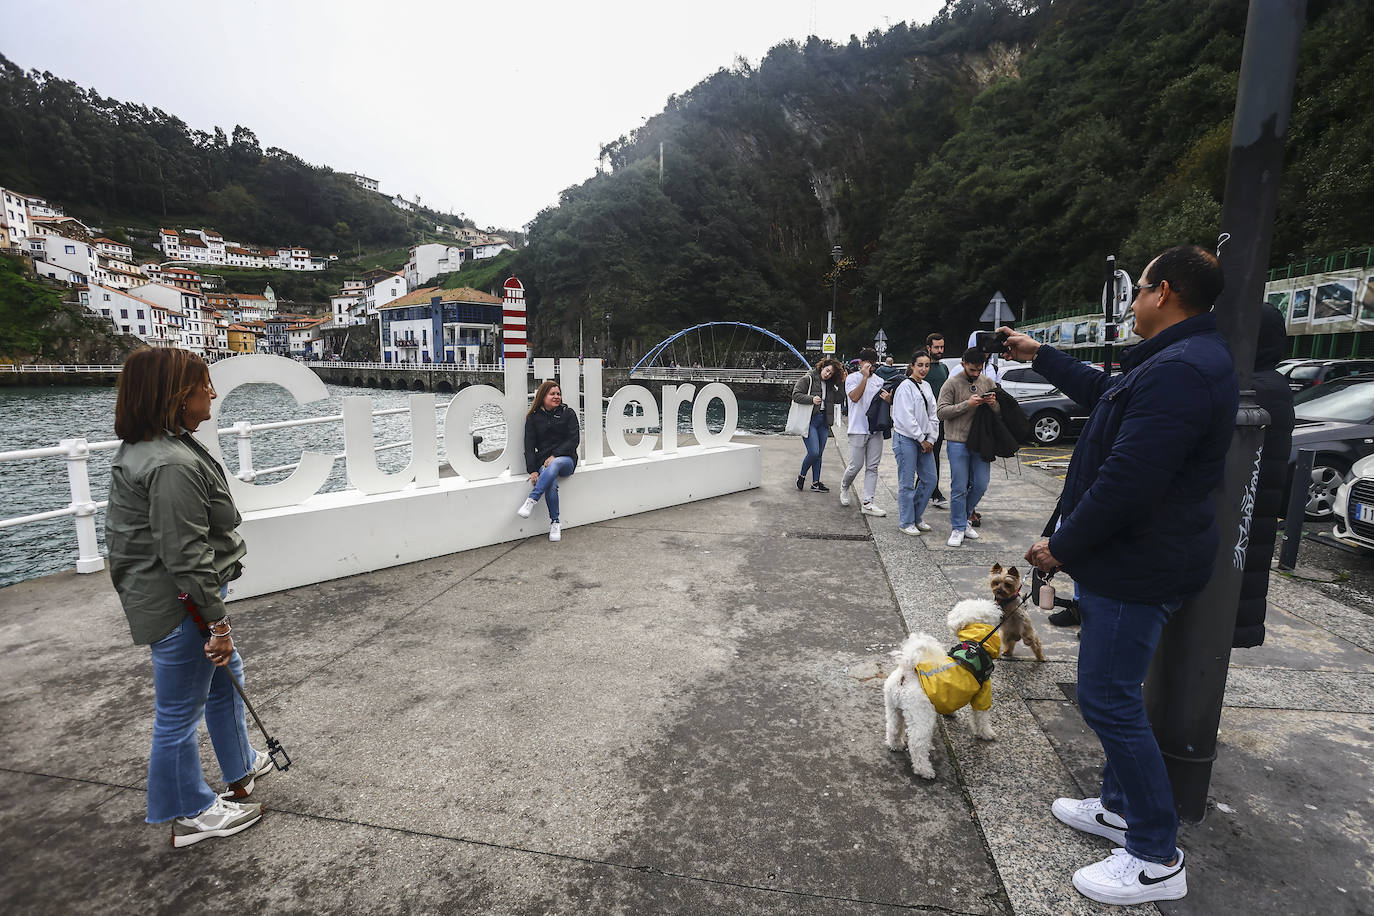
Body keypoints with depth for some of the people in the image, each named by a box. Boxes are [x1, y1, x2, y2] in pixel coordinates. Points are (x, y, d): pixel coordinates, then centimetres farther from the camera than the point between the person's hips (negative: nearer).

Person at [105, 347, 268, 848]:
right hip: (179, 606, -11)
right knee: (180, 712, 6)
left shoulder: (140, 450, 8)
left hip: (168, 594, 11)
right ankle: (192, 815, 26)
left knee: (225, 676, 25)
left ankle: (241, 767, 44)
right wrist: (217, 621, -20)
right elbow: (186, 556, -27)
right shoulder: (173, 465, -27)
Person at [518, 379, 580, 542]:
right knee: (551, 484, -32)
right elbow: (529, 446, 4)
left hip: (565, 459, -1)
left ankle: (531, 500, -40)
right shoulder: (533, 418, 9)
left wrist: (555, 456, -15)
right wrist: (532, 470, -10)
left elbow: (574, 440, -2)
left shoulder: (568, 413, 6)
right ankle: (555, 523, -22)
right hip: (543, 461, 1)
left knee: (554, 465, -38)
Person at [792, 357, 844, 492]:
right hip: (809, 420, -6)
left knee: (819, 454, 9)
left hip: (823, 421, 6)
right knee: (814, 452, -13)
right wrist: (812, 399, -22)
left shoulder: (830, 384, 14)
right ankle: (801, 476, 11)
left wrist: (842, 384, -3)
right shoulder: (808, 379, -4)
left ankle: (815, 483, 17)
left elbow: (837, 400, 7)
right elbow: (796, 395, -10)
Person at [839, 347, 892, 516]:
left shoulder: (878, 381, 16)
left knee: (872, 467, 2)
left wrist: (888, 399, -4)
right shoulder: (852, 378, -1)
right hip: (858, 429, -5)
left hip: (876, 429, 5)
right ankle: (844, 487, 28)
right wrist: (865, 376, -18)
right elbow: (855, 397, -17)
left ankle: (868, 503, 3)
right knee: (856, 465, -3)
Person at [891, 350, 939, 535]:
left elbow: (932, 415, 14)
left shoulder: (926, 386, 14)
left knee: (929, 479, 9)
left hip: (924, 440, 8)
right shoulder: (905, 387, -10)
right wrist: (922, 440, -11)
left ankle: (916, 517, 24)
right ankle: (906, 522, 9)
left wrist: (931, 439, 3)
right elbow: (906, 418, -15)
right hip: (906, 439, -8)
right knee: (906, 483, -2)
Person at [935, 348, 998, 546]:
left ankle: (963, 518, 28)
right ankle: (958, 528, 10)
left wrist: (993, 403, -10)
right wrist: (967, 404, -19)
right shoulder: (952, 384, -3)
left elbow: (1000, 412, 14)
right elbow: (941, 412, -10)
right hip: (958, 443, -4)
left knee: (980, 485, 8)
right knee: (959, 488, -1)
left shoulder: (988, 383, 10)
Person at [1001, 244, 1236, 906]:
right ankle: (1119, 807, 36)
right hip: (1131, 559, 11)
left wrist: (1062, 545, -17)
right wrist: (1040, 356, 35)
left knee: (1108, 701, -2)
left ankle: (1157, 859, 14)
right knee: (1114, 695, 20)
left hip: (1135, 570, -11)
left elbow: (1126, 480, -28)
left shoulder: (1179, 372, -24)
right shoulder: (1182, 360, 13)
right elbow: (1103, 392, 30)